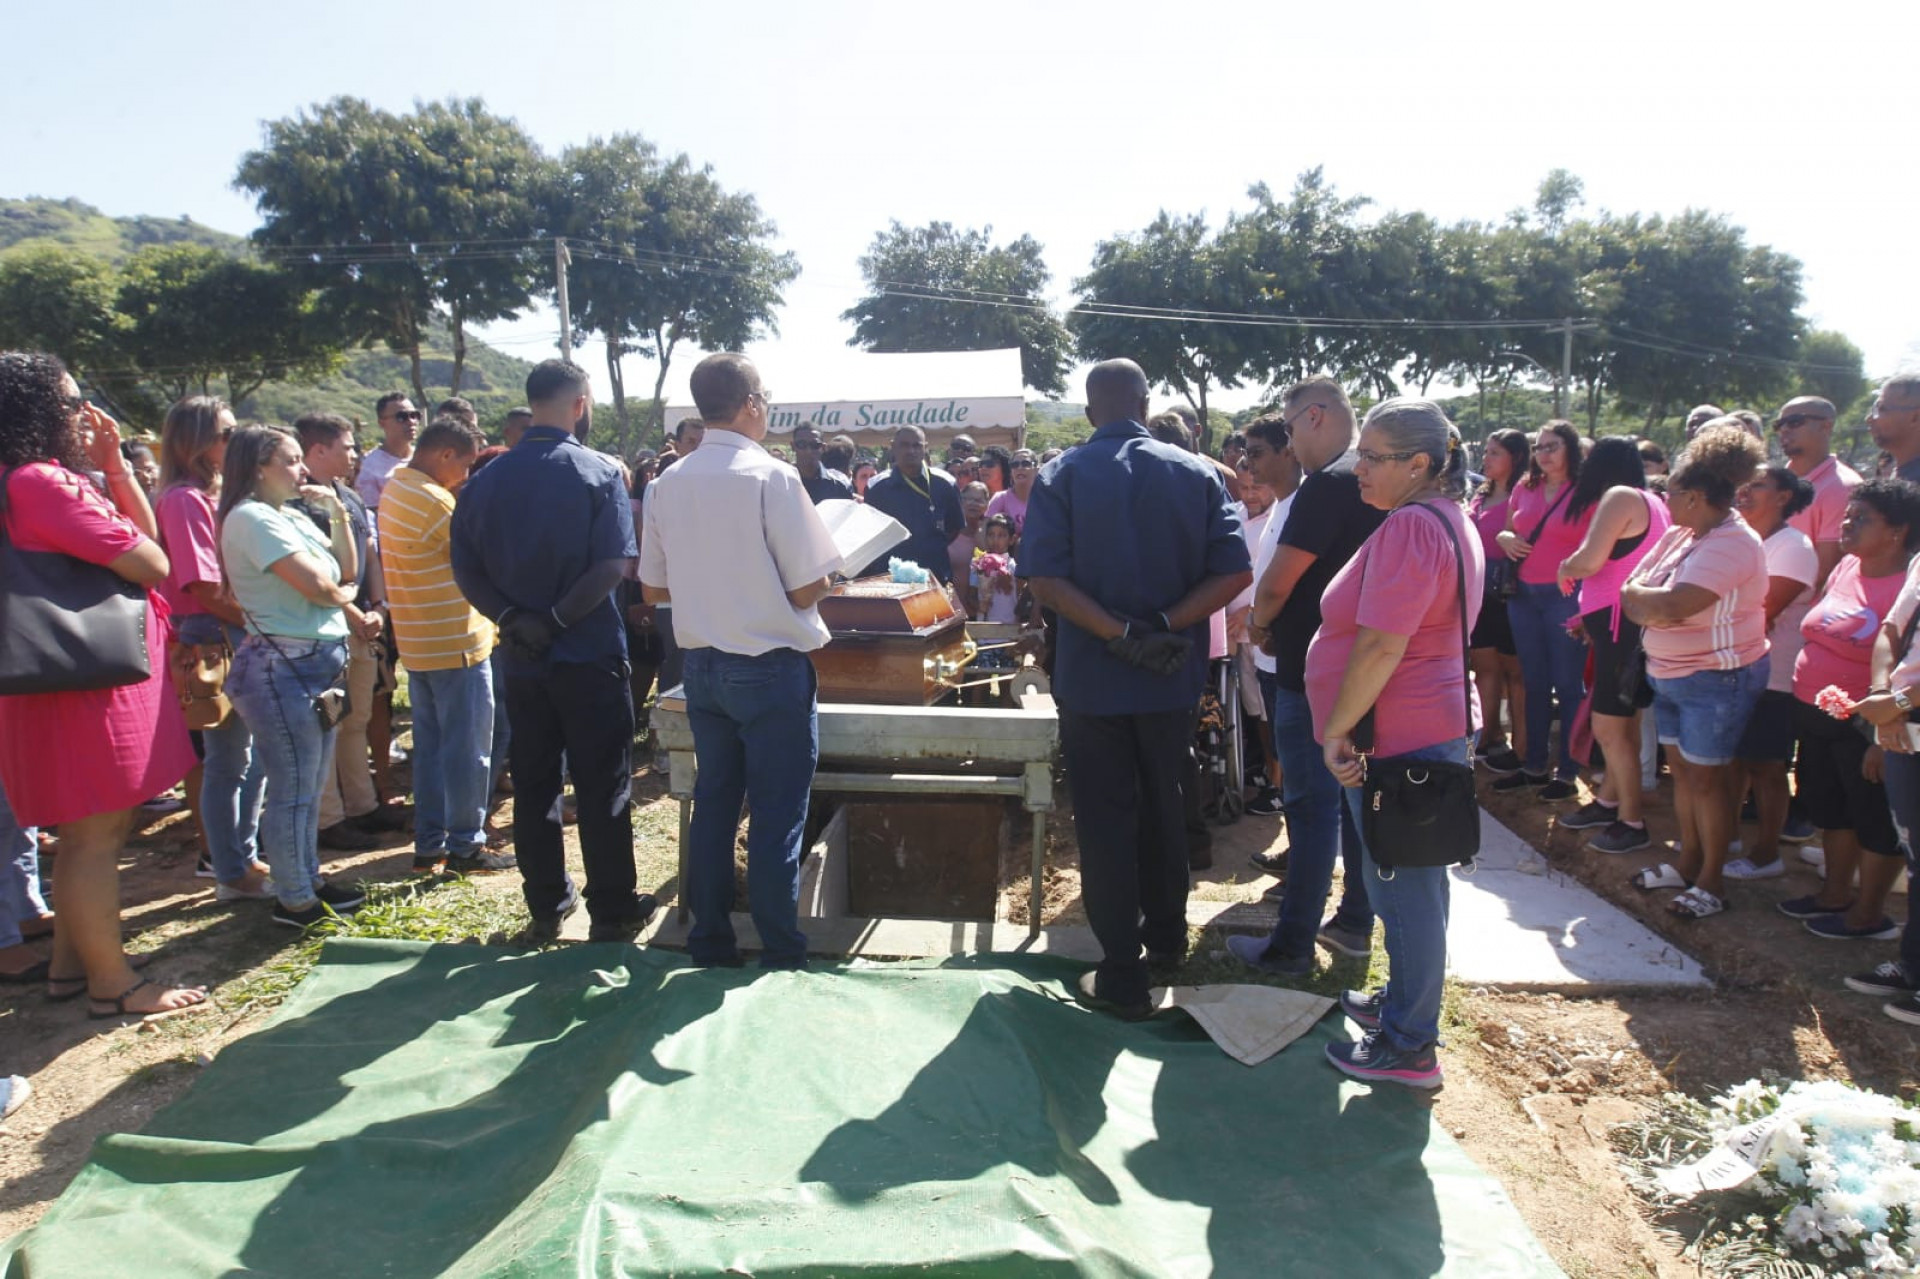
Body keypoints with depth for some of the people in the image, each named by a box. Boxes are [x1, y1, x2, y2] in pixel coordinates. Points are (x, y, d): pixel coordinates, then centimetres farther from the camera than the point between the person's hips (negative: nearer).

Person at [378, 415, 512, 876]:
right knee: (468, 749, 1)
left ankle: (428, 844, 22)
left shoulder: (396, 487, 9)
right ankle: (466, 846, 8)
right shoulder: (433, 501, -20)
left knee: (430, 746, 15)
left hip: (418, 644, 9)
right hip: (456, 644, -9)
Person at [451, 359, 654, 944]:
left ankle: (546, 907, 22)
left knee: (533, 785, 12)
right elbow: (612, 565, -18)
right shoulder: (599, 473, -9)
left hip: (522, 658, 4)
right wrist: (557, 621, -14)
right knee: (603, 787, 4)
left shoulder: (486, 480, 5)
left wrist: (512, 619, -8)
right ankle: (612, 912, 12)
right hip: (590, 655, -4)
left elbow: (466, 569, -1)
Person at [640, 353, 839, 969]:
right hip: (771, 667, -6)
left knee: (713, 804, 15)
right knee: (776, 818, 3)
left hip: (702, 663, 6)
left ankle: (709, 943, 24)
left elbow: (652, 589, 9)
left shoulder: (668, 484, 3)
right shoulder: (771, 477, -15)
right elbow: (806, 589, -15)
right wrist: (828, 576, 6)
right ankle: (781, 953, 12)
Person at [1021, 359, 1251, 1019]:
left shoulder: (1062, 476, -7)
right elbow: (1235, 573, -10)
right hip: (1174, 675, 3)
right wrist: (1164, 627, -14)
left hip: (1091, 676, -2)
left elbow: (1046, 581, -18)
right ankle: (1166, 936, 38)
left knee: (1105, 821, 6)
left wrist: (1121, 634, -19)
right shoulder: (1196, 473, -1)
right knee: (1163, 805, 21)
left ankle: (1122, 977, 12)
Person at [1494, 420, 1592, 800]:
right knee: (1534, 683, 13)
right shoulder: (1524, 489, 9)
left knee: (1567, 685, 2)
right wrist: (1506, 539, -1)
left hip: (1566, 597, -5)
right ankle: (1535, 766, 23)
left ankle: (1567, 773, 11)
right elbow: (1506, 531, 22)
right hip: (1524, 595, 6)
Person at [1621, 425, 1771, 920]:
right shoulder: (1679, 535, 6)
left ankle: (1711, 881, 16)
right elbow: (1632, 593, 10)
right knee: (1682, 770, 16)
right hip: (1670, 673, 8)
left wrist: (1636, 596, -13)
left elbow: (1672, 606, -31)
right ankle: (1688, 863, 30)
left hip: (1717, 679, -8)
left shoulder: (1732, 544, -22)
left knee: (1706, 778, 2)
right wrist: (1652, 608, -9)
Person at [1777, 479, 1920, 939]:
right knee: (1829, 807, 20)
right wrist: (1803, 706, 14)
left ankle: (1868, 914, 22)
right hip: (1817, 714, 8)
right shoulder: (1846, 568, 6)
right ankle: (1836, 894, 37)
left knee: (1875, 819, 8)